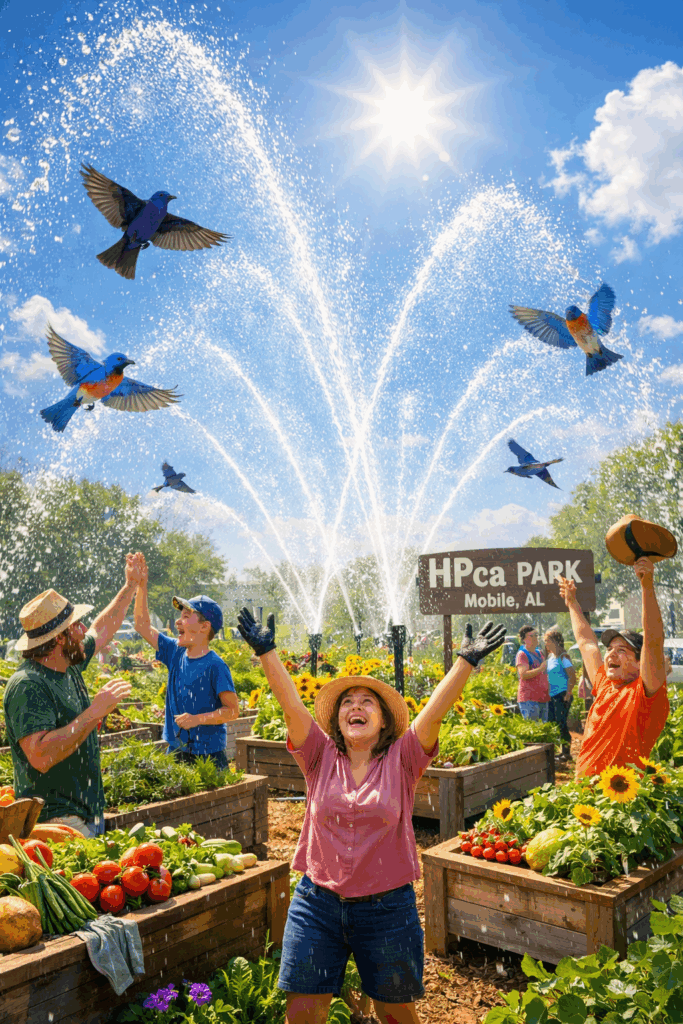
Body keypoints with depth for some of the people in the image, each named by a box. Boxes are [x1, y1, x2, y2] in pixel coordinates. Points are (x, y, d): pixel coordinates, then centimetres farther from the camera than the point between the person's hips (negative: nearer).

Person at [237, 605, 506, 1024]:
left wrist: (466, 660, -24)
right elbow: (292, 705, -10)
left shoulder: (401, 761, -4)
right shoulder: (321, 758, -1)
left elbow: (435, 711, -15)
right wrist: (266, 651, -17)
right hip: (318, 904, 1)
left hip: (387, 908, -1)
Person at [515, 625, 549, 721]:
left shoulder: (539, 653, 20)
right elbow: (523, 675, -19)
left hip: (543, 698, 8)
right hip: (529, 699, -8)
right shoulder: (522, 654, -5)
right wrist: (540, 669, -22)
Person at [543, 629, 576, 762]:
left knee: (561, 723, -6)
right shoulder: (550, 657, 14)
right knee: (550, 723, 10)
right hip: (552, 695, 8)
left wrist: (568, 694, -19)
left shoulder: (563, 657, -10)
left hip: (562, 695, -8)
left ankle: (566, 753, 3)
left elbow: (572, 677, -15)